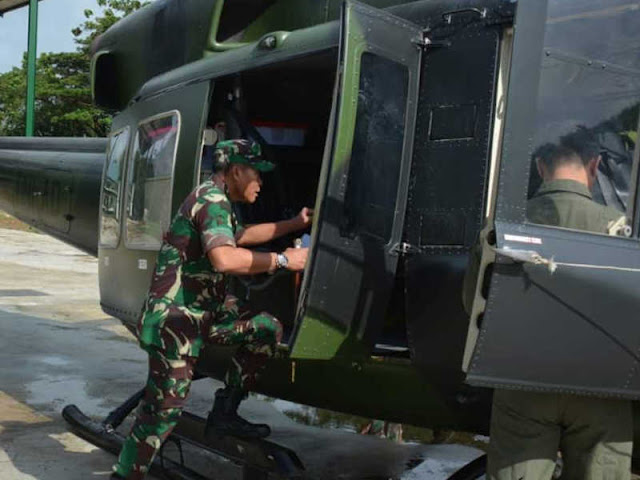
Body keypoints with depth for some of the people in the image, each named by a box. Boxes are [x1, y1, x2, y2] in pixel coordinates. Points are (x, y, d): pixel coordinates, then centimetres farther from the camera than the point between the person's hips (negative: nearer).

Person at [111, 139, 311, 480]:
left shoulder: (215, 201, 17)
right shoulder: (212, 199, -16)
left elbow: (241, 236, 37)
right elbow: (225, 258, -33)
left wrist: (296, 224, 33)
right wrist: (283, 260, -24)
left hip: (204, 310, 10)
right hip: (175, 318, -10)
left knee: (267, 329, 7)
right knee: (165, 406, -9)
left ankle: (224, 414, 11)